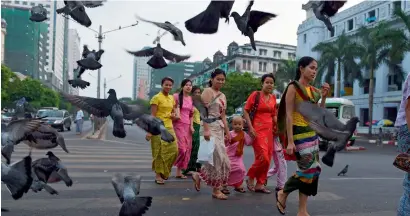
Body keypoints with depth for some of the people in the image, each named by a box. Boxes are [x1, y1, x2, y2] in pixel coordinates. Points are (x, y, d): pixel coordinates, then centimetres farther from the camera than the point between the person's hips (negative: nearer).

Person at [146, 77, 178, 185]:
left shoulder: (172, 98, 13)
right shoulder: (156, 97, -6)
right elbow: (152, 115, -10)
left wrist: (173, 115, 1)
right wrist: (149, 131, -16)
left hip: (169, 127, 6)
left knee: (173, 150, -2)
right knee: (159, 152, -2)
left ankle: (164, 171, 19)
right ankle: (158, 175, 11)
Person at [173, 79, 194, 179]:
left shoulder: (191, 99, 14)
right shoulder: (176, 96, -3)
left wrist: (191, 126, 8)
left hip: (187, 126, 6)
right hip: (178, 124, -6)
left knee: (187, 149, 3)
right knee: (181, 148, -14)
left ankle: (179, 171, 12)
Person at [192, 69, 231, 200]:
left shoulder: (223, 96, 19)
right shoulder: (208, 91, -5)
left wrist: (227, 132, 16)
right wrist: (206, 129, -22)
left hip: (220, 128, 8)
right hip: (210, 127, -8)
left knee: (217, 158, 7)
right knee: (218, 158, -7)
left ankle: (199, 176, 23)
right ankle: (216, 190, 5)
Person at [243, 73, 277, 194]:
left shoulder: (273, 98, 12)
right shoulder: (255, 94, -5)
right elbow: (245, 111, -6)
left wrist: (277, 127, 6)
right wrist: (250, 127, -14)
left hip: (269, 129, 6)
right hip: (258, 129, -6)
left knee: (268, 158, 5)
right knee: (263, 157, -13)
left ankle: (260, 184, 17)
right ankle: (250, 178, 11)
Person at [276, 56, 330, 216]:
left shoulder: (313, 90, 13)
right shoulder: (293, 87, -7)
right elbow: (289, 115, -13)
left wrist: (324, 97, 4)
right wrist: (290, 141, -19)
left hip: (312, 133, 8)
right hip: (299, 133, -8)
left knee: (314, 170, 5)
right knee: (307, 170, -8)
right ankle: (282, 193, 18)